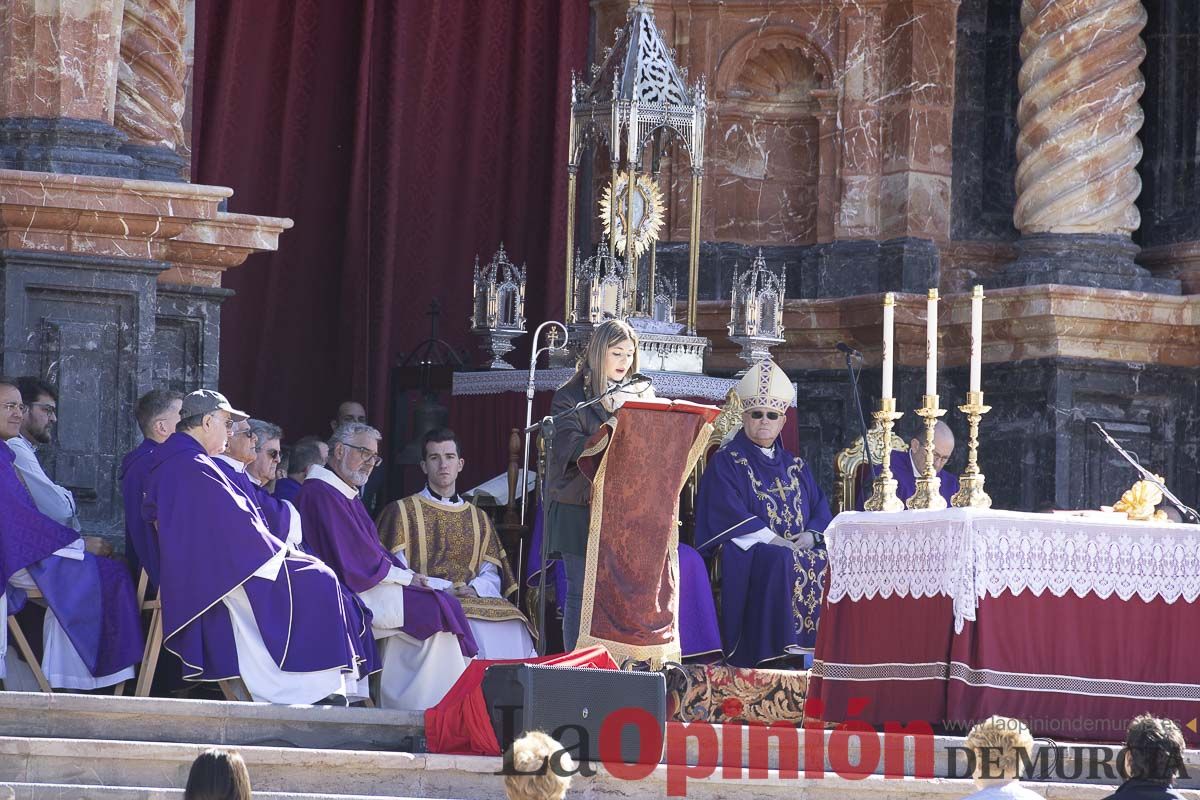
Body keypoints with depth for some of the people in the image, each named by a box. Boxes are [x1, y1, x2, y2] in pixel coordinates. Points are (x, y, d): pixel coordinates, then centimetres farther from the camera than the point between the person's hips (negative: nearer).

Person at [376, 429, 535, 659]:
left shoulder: (478, 518, 23)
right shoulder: (402, 512, 10)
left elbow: (491, 576, 16)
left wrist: (474, 589, -7)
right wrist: (442, 588, -12)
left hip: (476, 599, 4)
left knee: (512, 625, -28)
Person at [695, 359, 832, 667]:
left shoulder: (795, 466, 23)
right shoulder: (726, 463, 5)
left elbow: (820, 509, 16)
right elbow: (729, 514, -9)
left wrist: (811, 535, -8)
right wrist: (773, 540, -19)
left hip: (798, 546, 6)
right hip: (747, 554, -6)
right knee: (780, 561, -38)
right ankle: (778, 649, -41)